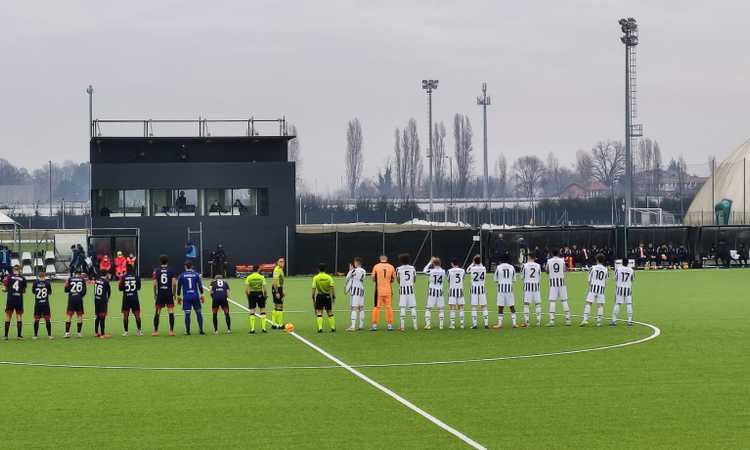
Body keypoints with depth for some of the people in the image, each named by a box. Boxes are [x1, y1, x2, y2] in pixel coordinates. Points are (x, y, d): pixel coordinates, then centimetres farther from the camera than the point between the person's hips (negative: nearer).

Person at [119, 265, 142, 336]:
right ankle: (139, 330, 5)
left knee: (125, 315, 3)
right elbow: (139, 287, 9)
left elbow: (120, 288, 0)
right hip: (135, 297, 1)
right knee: (137, 315, 7)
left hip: (126, 298, -1)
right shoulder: (136, 277, -1)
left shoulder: (123, 277, -5)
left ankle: (126, 331, 1)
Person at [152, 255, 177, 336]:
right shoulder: (171, 270, 0)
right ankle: (171, 331, -4)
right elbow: (174, 283, -7)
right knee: (171, 312, 0)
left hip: (160, 294, 1)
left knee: (157, 312, 7)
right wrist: (174, 293, 4)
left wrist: (155, 294, 7)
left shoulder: (156, 271, 1)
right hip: (169, 293, -1)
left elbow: (155, 284, -3)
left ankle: (155, 331, 7)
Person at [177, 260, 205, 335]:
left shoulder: (181, 276, 2)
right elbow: (200, 285, 1)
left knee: (187, 314, 1)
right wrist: (202, 295, 8)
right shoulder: (196, 274, 3)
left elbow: (179, 287, 5)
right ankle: (201, 330, 6)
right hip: (195, 296, 1)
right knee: (198, 312, 7)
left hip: (186, 297, 0)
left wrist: (178, 297, 13)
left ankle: (187, 331, -1)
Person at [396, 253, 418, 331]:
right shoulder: (412, 268, 3)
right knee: (413, 307, 6)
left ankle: (402, 326, -2)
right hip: (411, 288, 2)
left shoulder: (399, 269, -4)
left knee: (402, 308, 1)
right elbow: (414, 280, 9)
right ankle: (415, 325, 6)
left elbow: (398, 281, 2)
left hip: (403, 288, -2)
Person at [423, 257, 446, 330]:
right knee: (441, 309, 11)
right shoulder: (443, 271, -6)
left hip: (432, 291, -2)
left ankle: (428, 324, -1)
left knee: (428, 308, 6)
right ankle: (441, 324, 7)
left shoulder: (431, 271, -12)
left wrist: (430, 262, 15)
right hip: (440, 291, 2)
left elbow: (424, 270, 10)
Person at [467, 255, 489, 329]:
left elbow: (467, 271, 15)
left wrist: (472, 264, 17)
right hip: (482, 288, 2)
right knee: (484, 307, 5)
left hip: (474, 288, -2)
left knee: (474, 307, 2)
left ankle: (474, 324, -1)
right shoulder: (483, 268, -3)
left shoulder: (472, 268, -8)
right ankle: (486, 324, 2)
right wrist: (480, 264, 22)